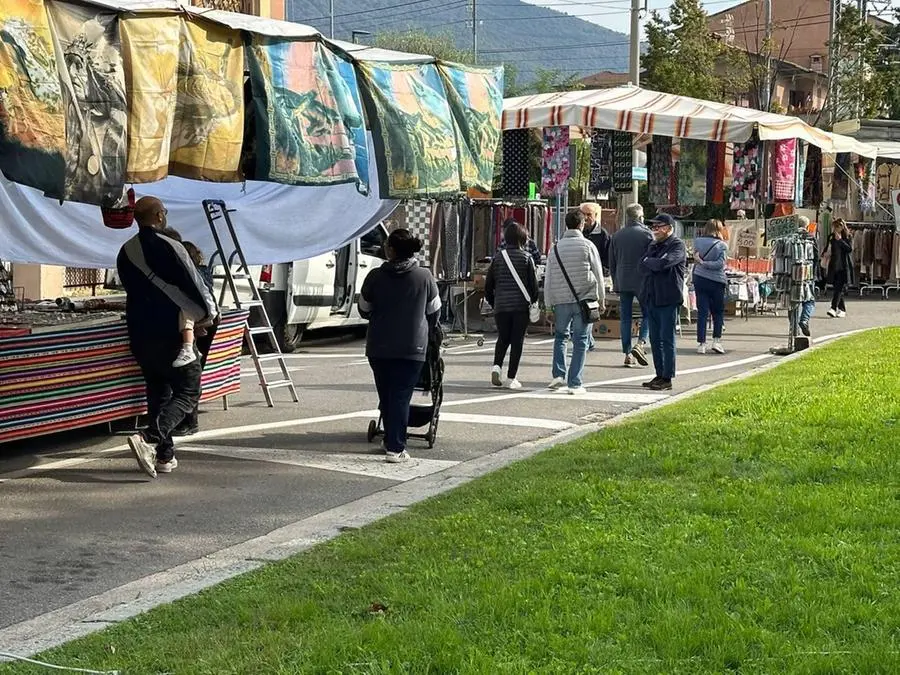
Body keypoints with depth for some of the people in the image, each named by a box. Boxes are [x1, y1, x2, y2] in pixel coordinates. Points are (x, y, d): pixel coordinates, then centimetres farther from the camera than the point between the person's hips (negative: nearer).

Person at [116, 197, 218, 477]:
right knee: (187, 392, -1)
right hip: (170, 335, -7)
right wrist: (208, 312, 6)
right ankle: (150, 439, -21)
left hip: (139, 335, 7)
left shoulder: (125, 252, 7)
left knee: (157, 391, 17)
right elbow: (194, 286, -12)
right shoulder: (170, 248, -14)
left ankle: (164, 455, 16)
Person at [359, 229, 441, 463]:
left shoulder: (375, 277, -4)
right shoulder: (425, 277, -4)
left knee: (386, 396, 15)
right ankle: (395, 447, -7)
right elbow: (434, 312, 7)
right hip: (412, 347, -1)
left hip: (378, 347, 1)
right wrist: (427, 331, 26)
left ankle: (391, 441, 26)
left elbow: (364, 310, 7)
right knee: (401, 397, -1)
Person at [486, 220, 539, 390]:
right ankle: (511, 378, 3)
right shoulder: (526, 258, -3)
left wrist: (493, 303, 21)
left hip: (501, 306, 3)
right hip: (521, 306, -3)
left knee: (503, 338, 18)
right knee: (517, 341, 4)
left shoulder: (498, 257, 5)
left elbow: (488, 285, 9)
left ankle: (497, 366, -5)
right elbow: (533, 284, -3)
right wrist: (534, 302, 12)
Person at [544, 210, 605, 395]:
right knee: (580, 340, 2)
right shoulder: (587, 246, -3)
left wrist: (548, 304, 13)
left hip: (561, 300, 3)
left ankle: (559, 375, 6)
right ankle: (575, 383, -1)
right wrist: (601, 298, 12)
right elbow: (598, 274, 0)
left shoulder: (555, 248, 6)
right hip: (584, 299, -3)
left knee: (560, 336, 19)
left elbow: (548, 279, 7)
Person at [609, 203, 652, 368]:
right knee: (647, 315, 5)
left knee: (625, 318, 6)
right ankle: (641, 343, -17)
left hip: (622, 282, 4)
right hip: (642, 282, -4)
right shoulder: (647, 234, -4)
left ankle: (628, 354, 4)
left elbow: (611, 263, 13)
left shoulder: (617, 236, 9)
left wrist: (615, 282, 20)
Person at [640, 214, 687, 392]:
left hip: (668, 298, -8)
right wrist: (655, 265, -9)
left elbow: (664, 263, -20)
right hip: (651, 297, 8)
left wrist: (649, 262, -3)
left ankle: (667, 378, -3)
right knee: (655, 339, 10)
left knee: (667, 339, -5)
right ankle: (660, 375, 17)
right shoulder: (653, 246, 18)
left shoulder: (677, 245, -5)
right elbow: (643, 267, 8)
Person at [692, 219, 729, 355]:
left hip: (699, 279, 2)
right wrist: (706, 264, -11)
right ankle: (716, 340, 3)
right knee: (718, 312, 12)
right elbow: (720, 263, -15)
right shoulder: (722, 245, -6)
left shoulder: (697, 241, -1)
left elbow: (695, 258, 6)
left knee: (702, 312, 3)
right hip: (716, 281, -2)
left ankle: (701, 344, 0)